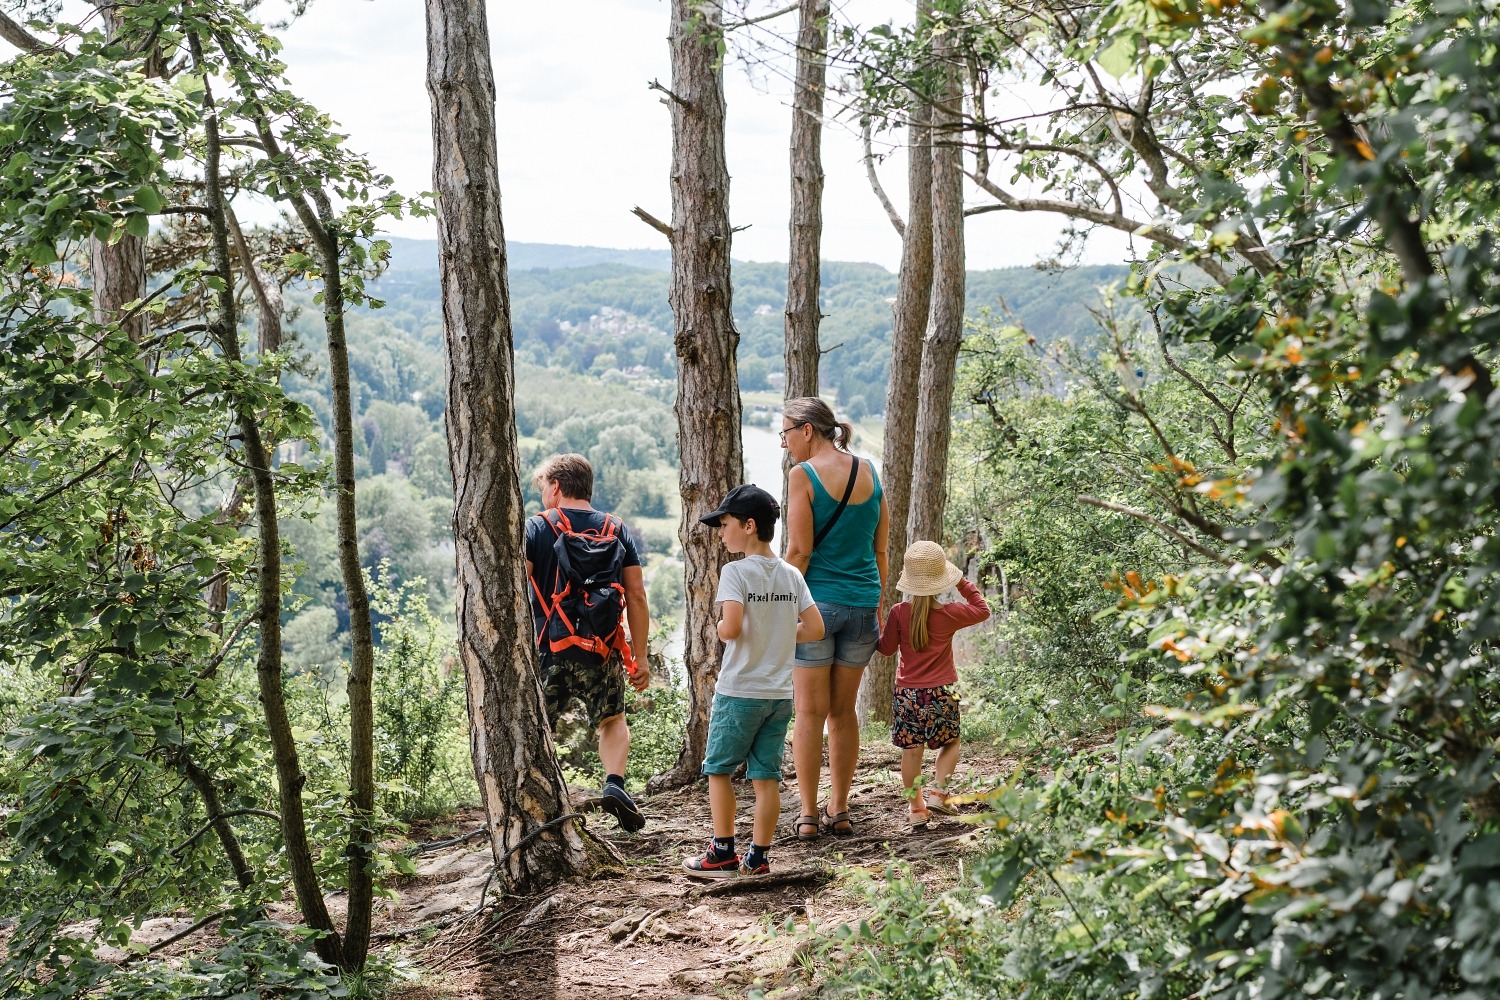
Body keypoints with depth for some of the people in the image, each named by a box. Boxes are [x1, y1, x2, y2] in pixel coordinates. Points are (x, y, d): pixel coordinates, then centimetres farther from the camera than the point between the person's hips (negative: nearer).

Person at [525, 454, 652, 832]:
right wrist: (640, 657, 9)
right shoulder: (617, 529, 8)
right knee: (612, 720, 21)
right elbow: (636, 595, 5)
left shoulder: (536, 527, 0)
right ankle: (614, 784, -1)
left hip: (547, 648, -2)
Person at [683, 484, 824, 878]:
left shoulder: (736, 572, -13)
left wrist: (720, 629, -3)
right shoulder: (791, 575, 5)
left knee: (719, 768, 9)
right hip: (780, 693, 5)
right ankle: (758, 857, 10)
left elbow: (730, 628, -24)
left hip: (739, 691, -5)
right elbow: (814, 628, 3)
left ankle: (723, 853, 12)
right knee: (767, 775, 8)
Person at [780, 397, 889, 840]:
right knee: (843, 711, 13)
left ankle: (808, 815, 5)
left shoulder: (803, 475, -9)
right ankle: (839, 811, 18)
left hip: (816, 603, -5)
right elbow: (880, 548, 11)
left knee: (811, 712, 3)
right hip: (862, 604, 5)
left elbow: (799, 551, -13)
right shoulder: (869, 471, 8)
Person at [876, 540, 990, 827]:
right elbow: (982, 610, 9)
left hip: (907, 693, 1)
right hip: (941, 693, -1)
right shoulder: (949, 613, -8)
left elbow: (886, 647, 5)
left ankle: (917, 807, 9)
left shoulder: (899, 613, -6)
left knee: (911, 750, 6)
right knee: (950, 743, 16)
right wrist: (965, 585, 15)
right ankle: (937, 791, 0)